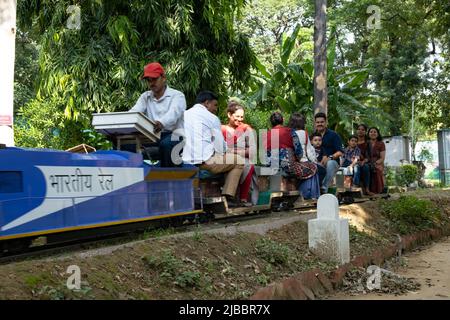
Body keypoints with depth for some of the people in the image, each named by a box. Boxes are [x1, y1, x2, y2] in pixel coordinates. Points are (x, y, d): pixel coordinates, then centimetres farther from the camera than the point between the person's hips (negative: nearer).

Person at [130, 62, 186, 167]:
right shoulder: (145, 97, 18)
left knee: (165, 144, -37)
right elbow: (134, 112, 0)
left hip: (173, 135, -4)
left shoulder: (177, 95, 2)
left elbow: (173, 113, -20)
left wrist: (162, 123, -44)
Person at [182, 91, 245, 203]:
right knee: (239, 161, 10)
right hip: (204, 161, -8)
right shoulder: (211, 118, -1)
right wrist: (224, 152, 23)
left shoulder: (184, 115, 18)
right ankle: (227, 197, 6)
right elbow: (220, 146, -1)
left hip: (184, 161, 8)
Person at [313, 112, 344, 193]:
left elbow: (340, 152, -2)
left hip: (332, 162, -1)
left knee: (330, 163, -38)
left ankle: (324, 188, -36)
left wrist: (329, 157, -21)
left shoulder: (333, 135, 7)